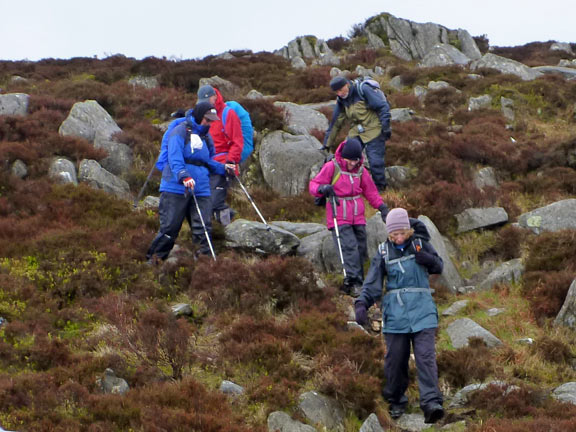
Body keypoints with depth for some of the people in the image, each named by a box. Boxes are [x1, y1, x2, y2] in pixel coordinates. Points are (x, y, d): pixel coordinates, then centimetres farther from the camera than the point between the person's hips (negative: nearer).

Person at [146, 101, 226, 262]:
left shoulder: (205, 136, 20)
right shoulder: (180, 131, -4)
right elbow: (175, 159, -17)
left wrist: (222, 168, 13)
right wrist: (184, 177, -32)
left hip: (200, 191, 6)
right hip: (176, 189, -6)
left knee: (203, 230, -1)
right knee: (169, 228, -5)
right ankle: (153, 260, 7)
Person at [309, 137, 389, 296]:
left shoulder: (361, 170, 9)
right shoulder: (331, 167, -5)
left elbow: (371, 192, 20)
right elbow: (313, 185, -4)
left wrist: (382, 207, 9)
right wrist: (322, 188, -27)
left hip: (358, 218, 6)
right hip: (339, 219, -6)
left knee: (361, 250, 5)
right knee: (350, 248, -19)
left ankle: (351, 283, 12)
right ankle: (354, 281, -24)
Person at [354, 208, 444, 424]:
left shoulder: (420, 243, 6)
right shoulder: (384, 252, 6)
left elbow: (438, 267, 9)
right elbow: (372, 282, 1)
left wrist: (422, 256, -11)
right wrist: (362, 304, -14)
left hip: (422, 309, -1)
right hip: (396, 312, 1)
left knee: (426, 357, -12)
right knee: (395, 360, 3)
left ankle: (431, 403, -20)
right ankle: (395, 401, 21)